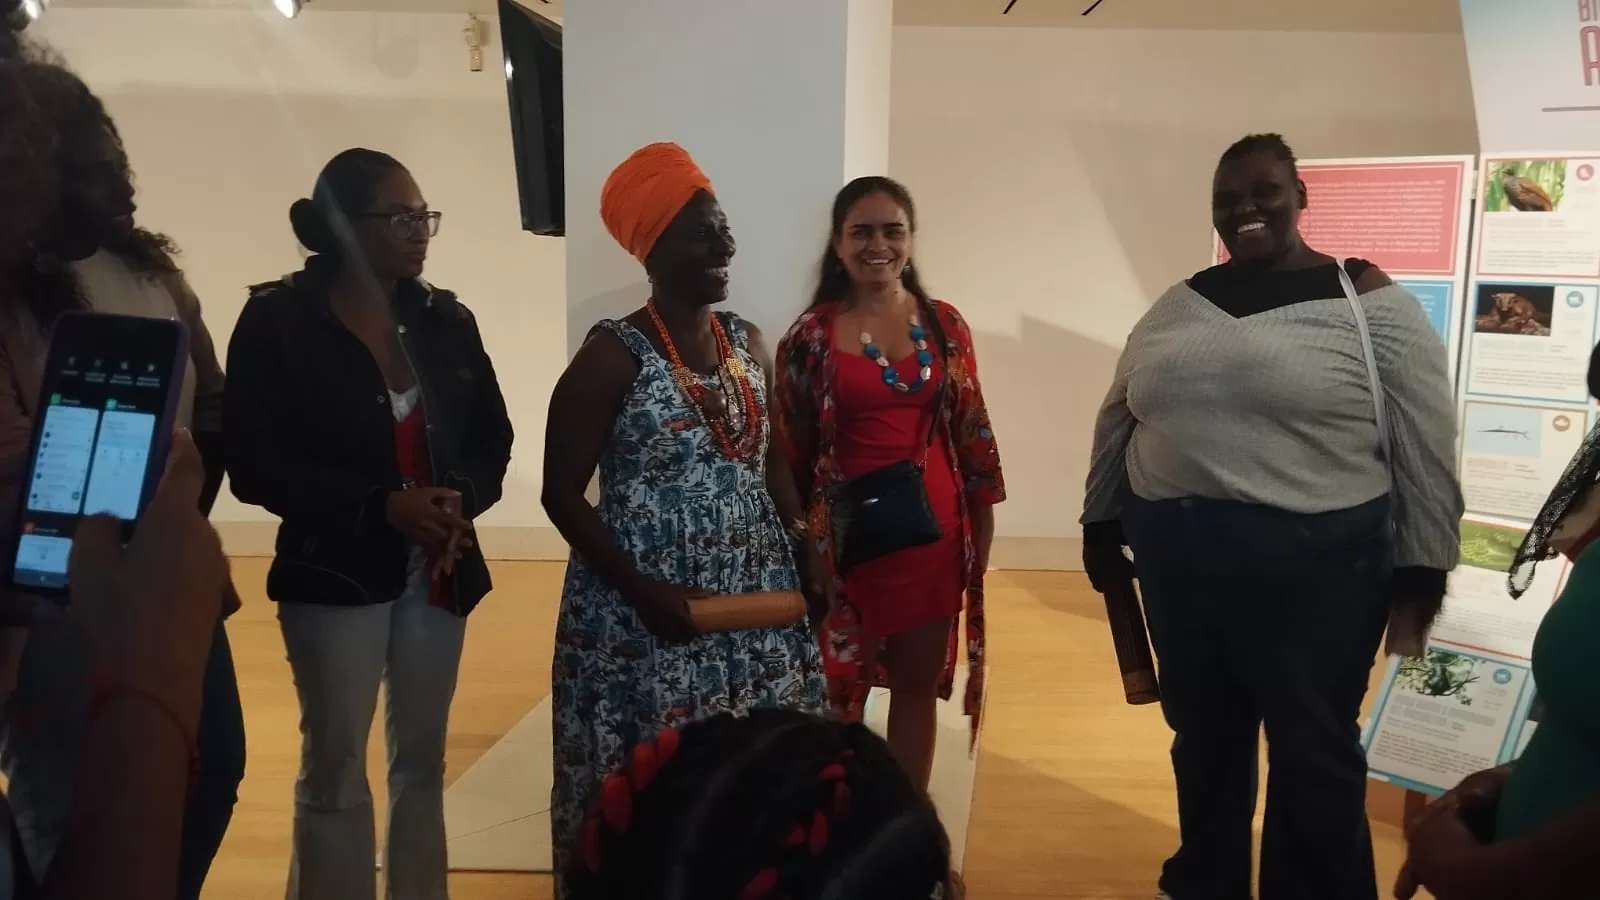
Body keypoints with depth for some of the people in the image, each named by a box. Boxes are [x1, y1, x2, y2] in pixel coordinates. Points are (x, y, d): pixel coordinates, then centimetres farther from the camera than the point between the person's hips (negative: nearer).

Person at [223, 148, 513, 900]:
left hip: (440, 571, 4)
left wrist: (461, 498, -12)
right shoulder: (278, 319, -7)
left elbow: (493, 437, 9)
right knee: (335, 773, 5)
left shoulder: (446, 318, 4)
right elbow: (252, 465, -11)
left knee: (422, 763, 15)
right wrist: (381, 506, -21)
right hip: (334, 574, -4)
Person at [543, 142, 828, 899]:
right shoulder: (615, 354, -11)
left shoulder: (749, 342, 7)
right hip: (645, 615, -5)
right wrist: (644, 591, -19)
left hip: (754, 602, 6)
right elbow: (562, 494, -11)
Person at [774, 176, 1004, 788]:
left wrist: (982, 517, 6)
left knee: (918, 683, 11)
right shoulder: (812, 335, -3)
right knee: (841, 685, 8)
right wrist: (801, 543, -2)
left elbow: (971, 427, 8)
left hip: (933, 528, 3)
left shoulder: (946, 325, 4)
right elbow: (790, 450, -1)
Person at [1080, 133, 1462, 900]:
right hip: (1179, 561, 5)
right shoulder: (1178, 306, 8)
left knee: (1311, 756, 9)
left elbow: (1426, 449, -5)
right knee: (1202, 739, 18)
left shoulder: (1369, 301, -5)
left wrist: (1420, 571, -7)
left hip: (1315, 566, -4)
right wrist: (1101, 526, 15)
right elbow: (1117, 420, 15)